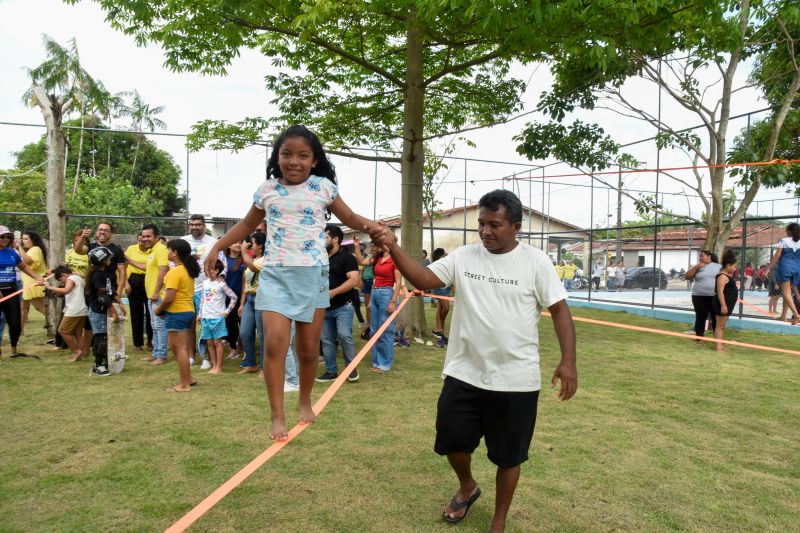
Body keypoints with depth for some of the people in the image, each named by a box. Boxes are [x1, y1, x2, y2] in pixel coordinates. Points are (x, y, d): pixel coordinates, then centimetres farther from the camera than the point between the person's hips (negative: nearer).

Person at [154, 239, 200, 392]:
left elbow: (169, 298, -23)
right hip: (188, 311, 9)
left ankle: (184, 384, 5)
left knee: (180, 349, -2)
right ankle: (188, 379, 23)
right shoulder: (188, 270, 11)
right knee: (181, 347, 18)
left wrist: (158, 309, -5)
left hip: (176, 313, -9)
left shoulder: (175, 271, -17)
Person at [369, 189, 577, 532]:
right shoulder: (463, 256, 0)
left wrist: (568, 361, -14)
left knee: (508, 456, 13)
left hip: (515, 380, -2)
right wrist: (393, 247, -20)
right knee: (452, 440, 14)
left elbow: (559, 309, -5)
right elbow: (423, 279, -6)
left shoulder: (535, 262, -7)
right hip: (463, 374, 3)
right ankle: (467, 487, 48)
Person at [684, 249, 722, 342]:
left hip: (716, 297, 1)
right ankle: (699, 339, 9)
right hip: (700, 297, 0)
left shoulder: (718, 266, 7)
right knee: (700, 318, 3)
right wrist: (696, 267, -12)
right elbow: (687, 276, -3)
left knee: (716, 318, 5)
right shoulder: (697, 267, 6)